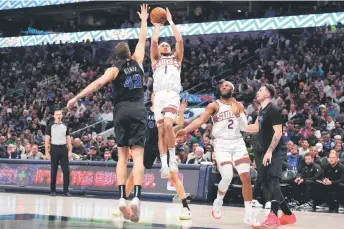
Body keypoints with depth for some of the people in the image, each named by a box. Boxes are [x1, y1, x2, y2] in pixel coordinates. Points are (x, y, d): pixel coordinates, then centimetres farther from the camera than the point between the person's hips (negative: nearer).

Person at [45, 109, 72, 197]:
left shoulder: (65, 126, 10)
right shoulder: (50, 126, 1)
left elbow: (68, 139, 11)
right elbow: (47, 140, -2)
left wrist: (70, 151, 2)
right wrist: (47, 152, -9)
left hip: (63, 149, 2)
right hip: (54, 149, -2)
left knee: (66, 170, -2)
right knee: (53, 171, 3)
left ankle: (66, 190, 3)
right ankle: (53, 190, 11)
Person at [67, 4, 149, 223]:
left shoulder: (114, 69, 3)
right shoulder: (137, 62, 10)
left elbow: (98, 83, -14)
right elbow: (142, 40, 24)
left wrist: (77, 97, -14)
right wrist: (144, 19, 39)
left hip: (122, 111, 0)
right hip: (138, 111, 0)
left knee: (122, 157, 6)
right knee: (138, 156, -8)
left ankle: (122, 197, -8)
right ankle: (136, 196, -25)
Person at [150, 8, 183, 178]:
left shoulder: (176, 58, 23)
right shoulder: (155, 59, 22)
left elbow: (180, 40, 9)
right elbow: (153, 41, 6)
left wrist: (170, 22, 16)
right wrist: (157, 24, 18)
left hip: (172, 95, -2)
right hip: (159, 96, 2)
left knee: (168, 125, -24)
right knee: (161, 131, -2)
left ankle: (173, 159, -14)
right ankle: (164, 165, 0)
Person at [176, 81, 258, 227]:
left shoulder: (239, 106, 11)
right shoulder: (214, 106, 2)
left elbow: (244, 127, 4)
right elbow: (201, 120, -10)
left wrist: (238, 114, -13)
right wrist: (185, 130, -25)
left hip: (238, 143, 3)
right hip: (222, 144, -3)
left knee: (246, 177, -6)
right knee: (227, 177, -21)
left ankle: (248, 215, 0)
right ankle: (218, 202, 10)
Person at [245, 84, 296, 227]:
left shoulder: (273, 110, -15)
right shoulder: (262, 110, 13)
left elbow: (278, 133, -21)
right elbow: (256, 128, 27)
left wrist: (270, 151, -26)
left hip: (275, 151, -10)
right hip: (267, 151, 10)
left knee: (273, 180, -18)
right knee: (265, 180, 11)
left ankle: (273, 217, -24)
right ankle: (288, 214, 18)